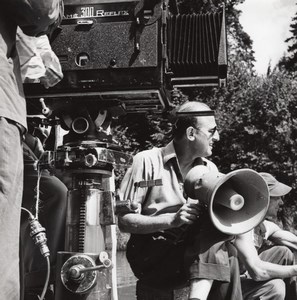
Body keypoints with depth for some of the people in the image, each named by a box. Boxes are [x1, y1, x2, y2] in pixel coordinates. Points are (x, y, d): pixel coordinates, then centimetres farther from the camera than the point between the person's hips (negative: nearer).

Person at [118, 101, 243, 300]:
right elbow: (124, 221, -9)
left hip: (195, 254, 5)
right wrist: (172, 219, -22)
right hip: (151, 257, -5)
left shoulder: (209, 169, 10)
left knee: (223, 253, -27)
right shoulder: (148, 161, -6)